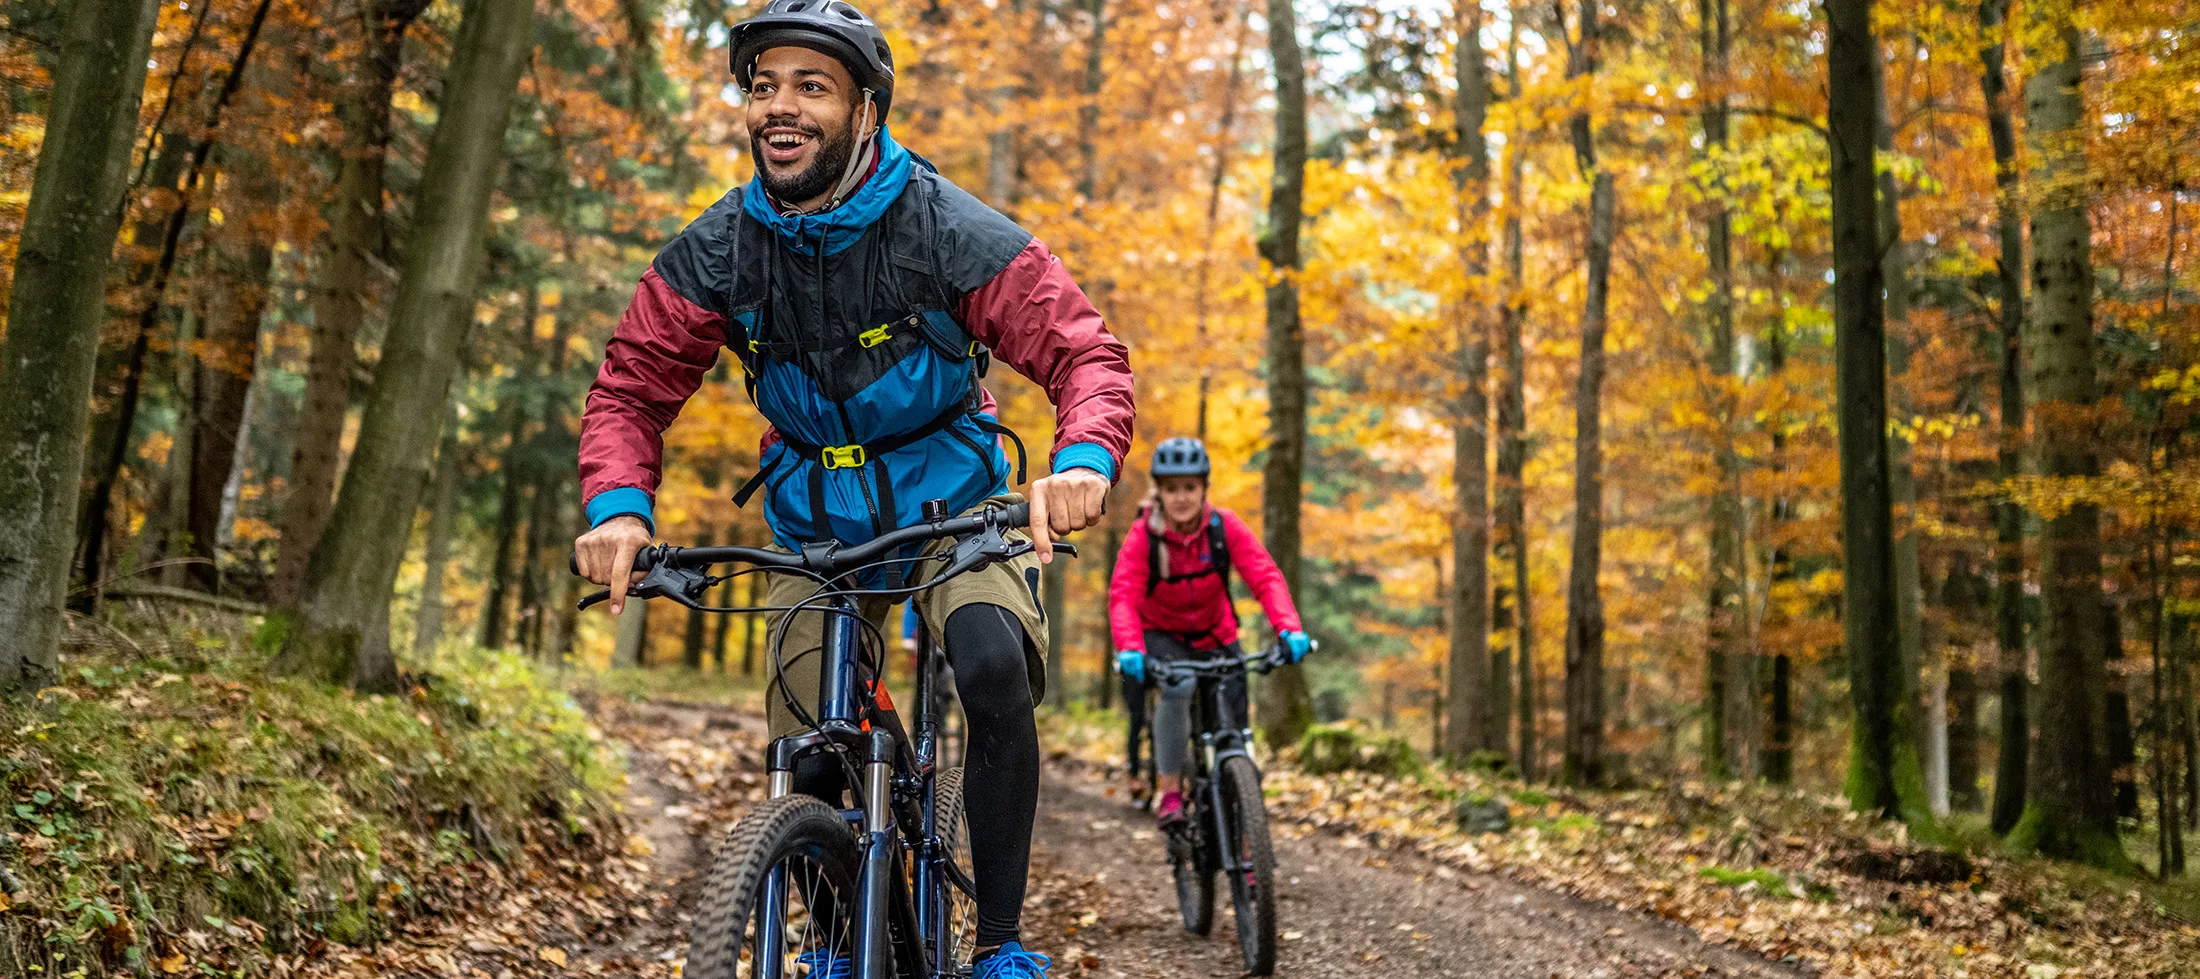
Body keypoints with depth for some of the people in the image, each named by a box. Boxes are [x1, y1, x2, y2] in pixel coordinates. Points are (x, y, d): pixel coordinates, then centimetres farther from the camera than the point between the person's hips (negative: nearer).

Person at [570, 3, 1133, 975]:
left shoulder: (951, 231, -20)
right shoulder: (716, 251, -11)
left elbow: (1086, 354, -21)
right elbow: (631, 387, -6)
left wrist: (1084, 459, -42)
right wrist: (617, 507, -26)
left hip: (955, 506, -2)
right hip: (819, 524, 3)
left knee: (994, 668, -30)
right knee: (808, 757, -6)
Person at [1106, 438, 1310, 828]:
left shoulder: (1225, 527, -18)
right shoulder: (1143, 535, -22)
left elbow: (1265, 576, -25)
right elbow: (1123, 595, -31)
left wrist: (1289, 629, -42)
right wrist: (1129, 648, -49)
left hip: (1215, 634, 3)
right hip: (1162, 634, -2)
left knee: (1235, 716, -5)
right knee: (1178, 688, -33)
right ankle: (1169, 789, -19)